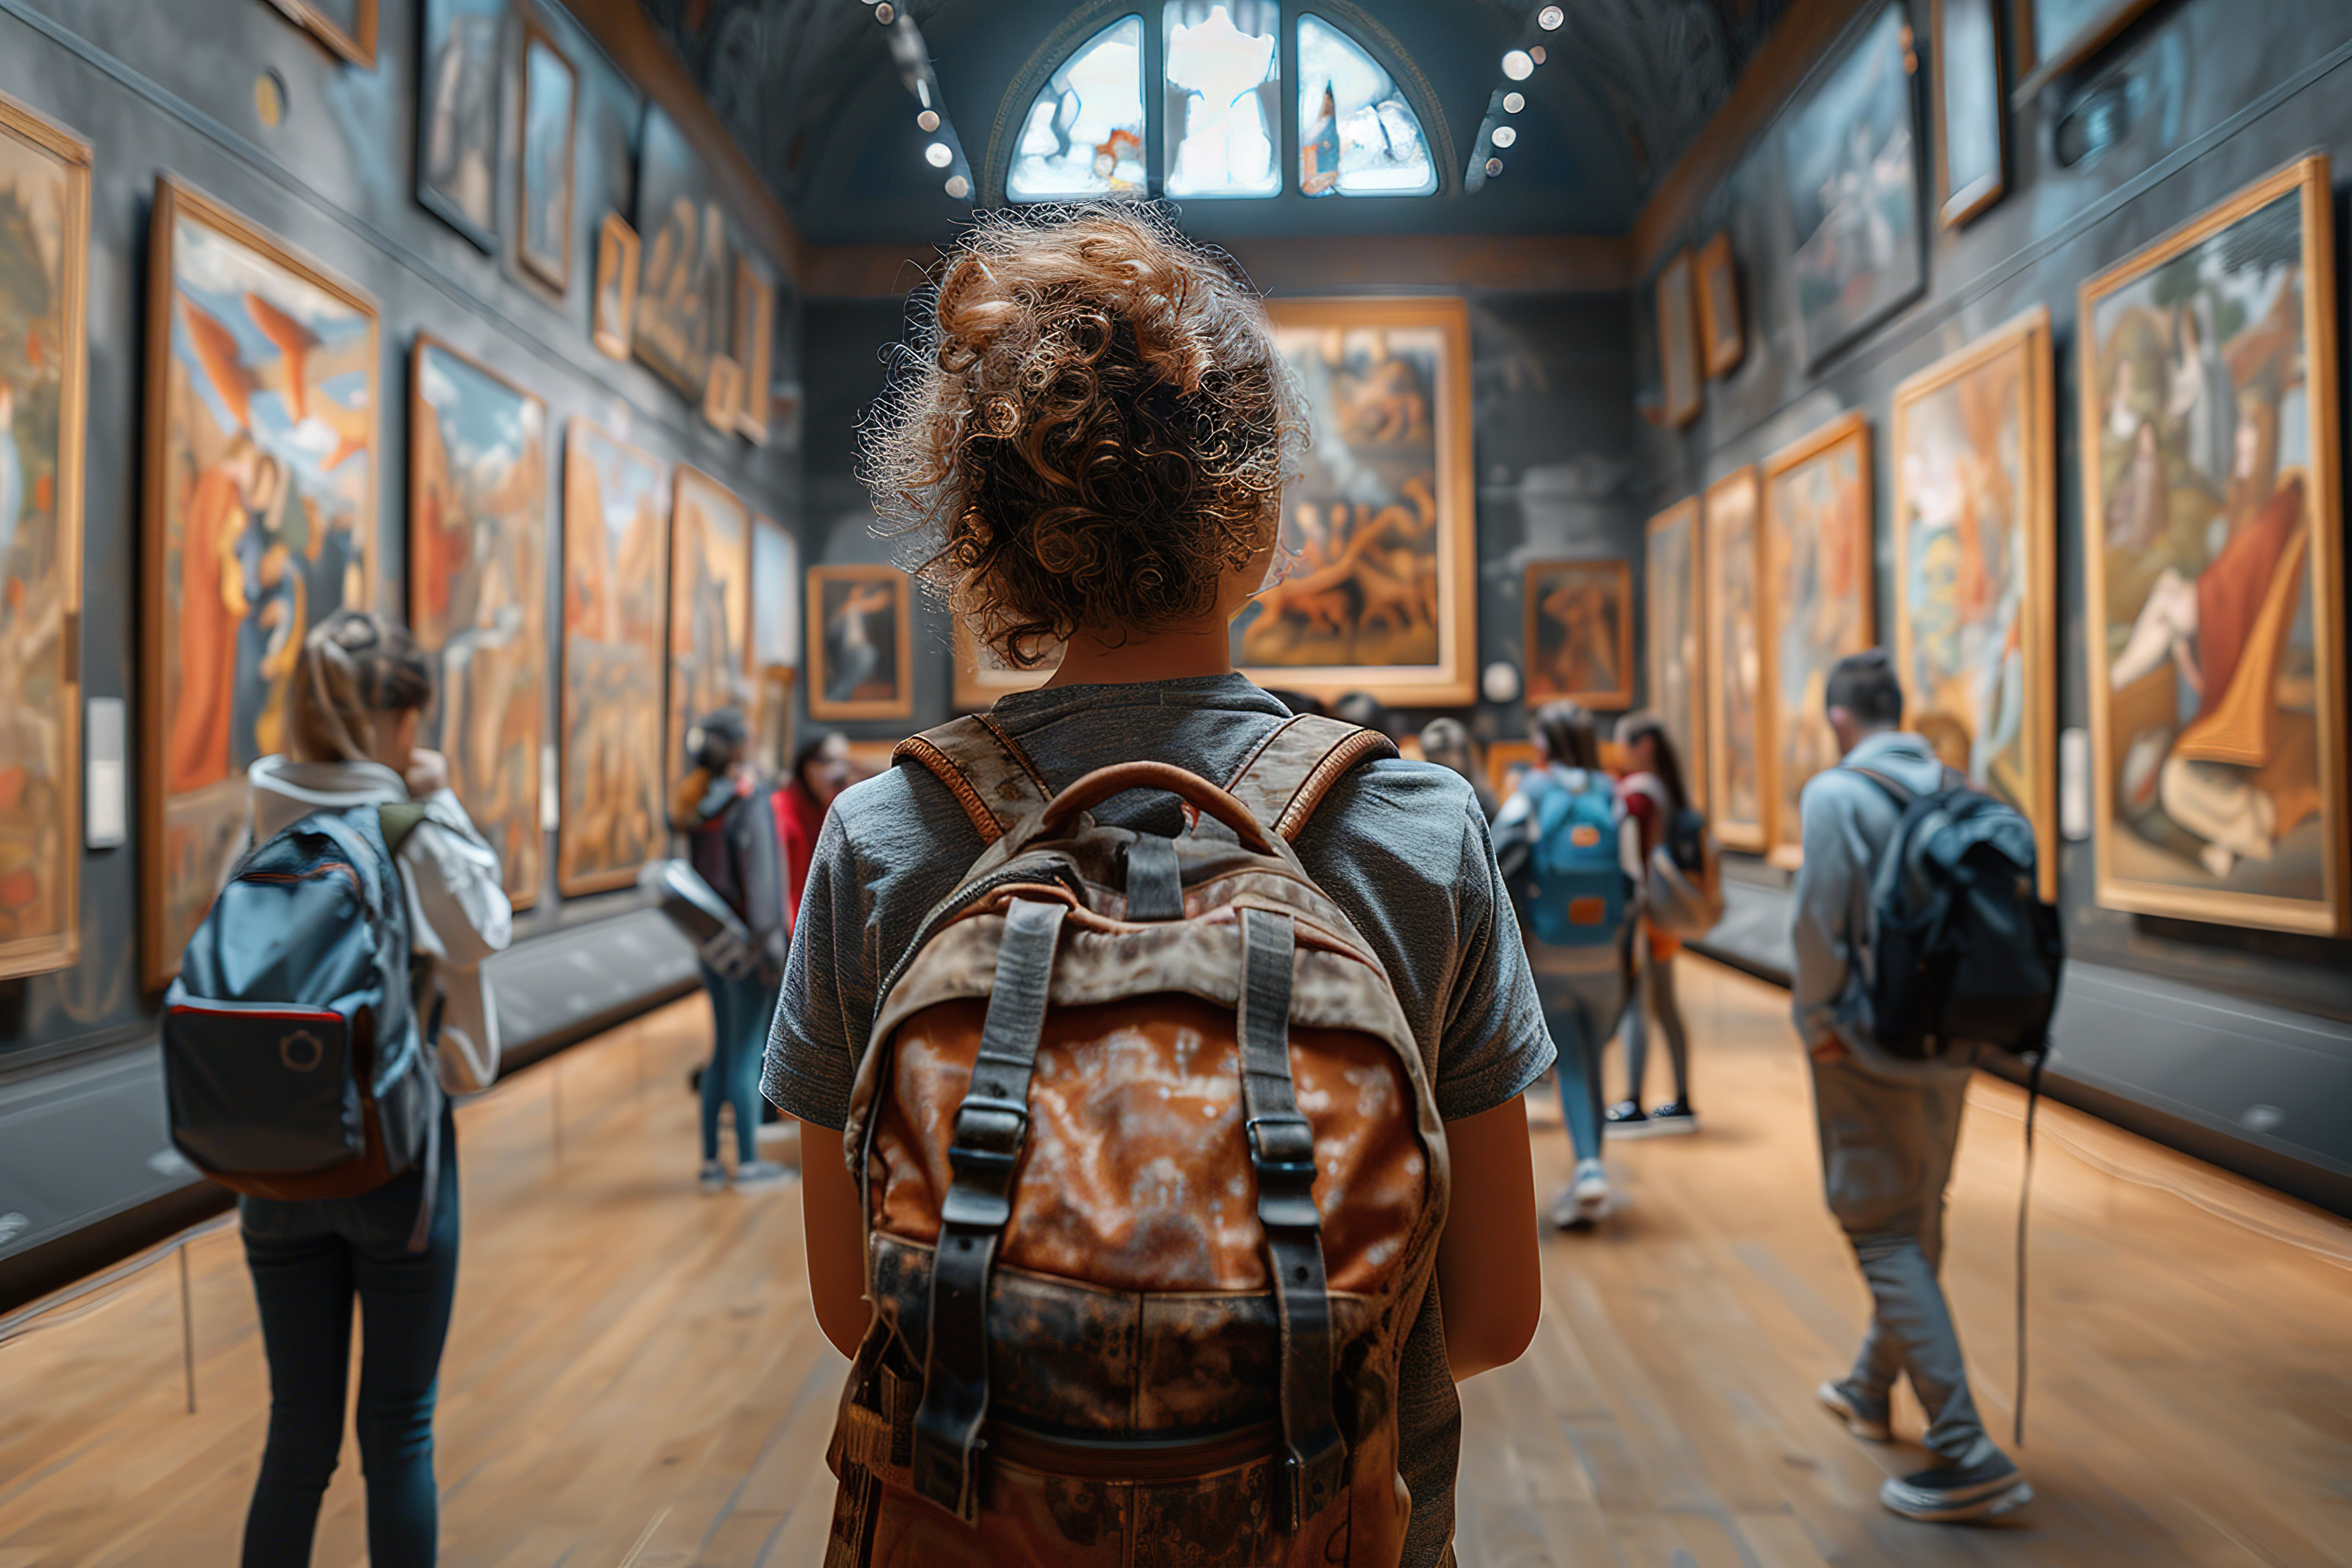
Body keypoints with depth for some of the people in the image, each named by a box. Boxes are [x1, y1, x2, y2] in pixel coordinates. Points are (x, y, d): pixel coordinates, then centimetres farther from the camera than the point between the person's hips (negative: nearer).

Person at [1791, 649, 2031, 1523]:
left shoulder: (1837, 794, -14)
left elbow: (1818, 918, -19)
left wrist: (1816, 1017, -6)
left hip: (1872, 1046, -7)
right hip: (1949, 1044, 7)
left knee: (1886, 1237, -1)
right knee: (1918, 1225, 20)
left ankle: (1969, 1458, -4)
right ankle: (1872, 1391, 39)